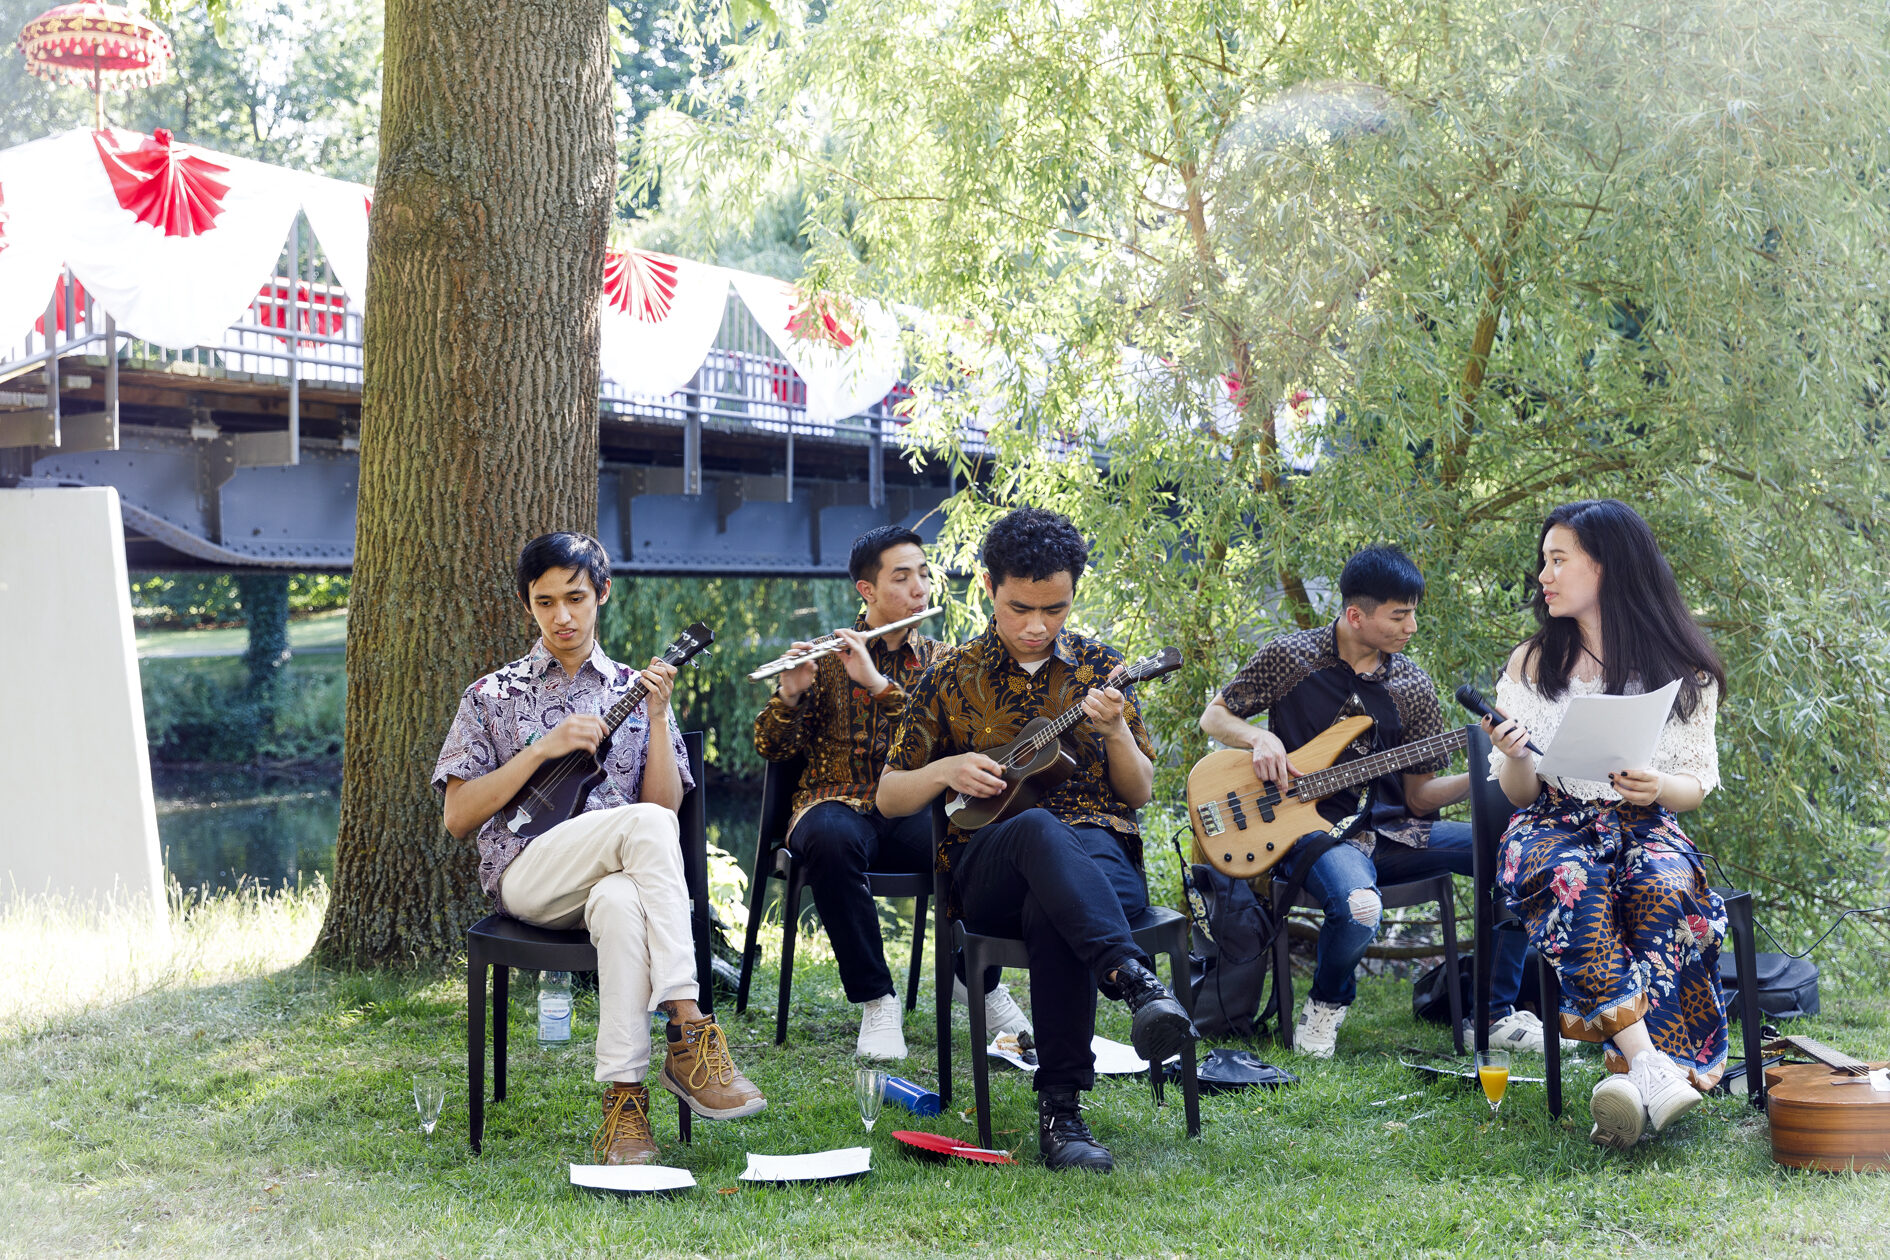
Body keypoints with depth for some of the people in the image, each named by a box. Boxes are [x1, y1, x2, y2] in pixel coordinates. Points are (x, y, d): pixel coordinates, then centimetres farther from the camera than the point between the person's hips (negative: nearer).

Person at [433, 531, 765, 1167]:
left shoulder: (633, 690, 18)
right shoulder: (492, 696, 14)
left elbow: (668, 804, 7)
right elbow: (458, 817, 3)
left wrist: (657, 717, -5)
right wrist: (543, 748, -7)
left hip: (618, 875, 2)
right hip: (525, 875, -1)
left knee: (621, 902, -39)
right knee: (645, 824, -34)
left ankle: (624, 1098, -44)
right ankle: (689, 1032, -38)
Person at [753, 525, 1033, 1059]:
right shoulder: (825, 658, 8)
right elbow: (771, 749, 3)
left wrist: (879, 683, -20)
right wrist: (790, 694, -18)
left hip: (914, 812, 1)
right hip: (841, 804, -1)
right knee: (831, 838, -39)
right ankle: (876, 1000, -26)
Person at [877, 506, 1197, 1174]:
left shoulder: (1100, 667, 14)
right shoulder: (951, 678, 11)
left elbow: (1139, 792, 13)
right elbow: (888, 797, 14)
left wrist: (1116, 731, -7)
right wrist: (946, 771, -7)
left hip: (1101, 856, 1)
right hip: (986, 864, -1)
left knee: (1050, 913, -39)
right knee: (1039, 829, -40)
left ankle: (1061, 1107, -39)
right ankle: (1137, 980, -56)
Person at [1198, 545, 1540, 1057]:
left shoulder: (1413, 687, 7)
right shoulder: (1289, 657, -2)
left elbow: (1418, 796, 9)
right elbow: (1214, 717, 9)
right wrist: (1260, 738, -12)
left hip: (1390, 830, 5)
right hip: (1313, 828, -5)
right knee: (1359, 908, -39)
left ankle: (1498, 1014, -5)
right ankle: (1327, 1004, -3)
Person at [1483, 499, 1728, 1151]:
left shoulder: (1682, 672, 6)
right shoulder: (1532, 663, 9)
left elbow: (1697, 786, 8)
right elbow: (1519, 793, 8)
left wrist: (1658, 787, -14)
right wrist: (1515, 756, -15)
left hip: (1645, 826, 0)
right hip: (1554, 828, 0)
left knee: (1666, 888, -37)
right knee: (1573, 883, -37)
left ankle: (1628, 1076, -45)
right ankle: (1650, 1065, -47)